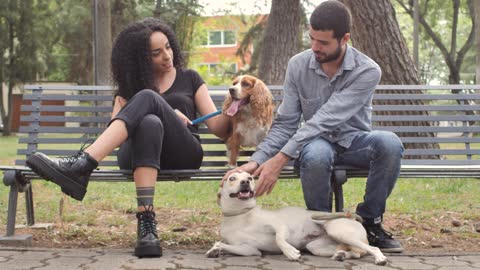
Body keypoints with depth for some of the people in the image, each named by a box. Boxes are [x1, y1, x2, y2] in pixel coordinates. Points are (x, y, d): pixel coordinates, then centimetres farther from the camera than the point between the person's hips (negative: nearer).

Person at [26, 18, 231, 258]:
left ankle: (82, 165, -46)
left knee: (147, 98, -28)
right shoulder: (130, 85, 20)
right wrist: (167, 116, -11)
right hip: (140, 154, 1)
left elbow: (218, 128, 10)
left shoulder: (189, 79, 19)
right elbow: (117, 125, -1)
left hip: (183, 154, 0)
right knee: (150, 123, -38)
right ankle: (145, 220, -51)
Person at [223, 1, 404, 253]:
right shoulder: (298, 66, -7)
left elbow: (324, 119, -28)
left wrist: (281, 159, -35)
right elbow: (285, 123, -5)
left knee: (389, 143, -35)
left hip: (354, 141, 0)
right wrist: (257, 160, -22)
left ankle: (369, 221, -13)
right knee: (316, 154, -38)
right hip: (316, 142, 0)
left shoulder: (367, 71, -18)